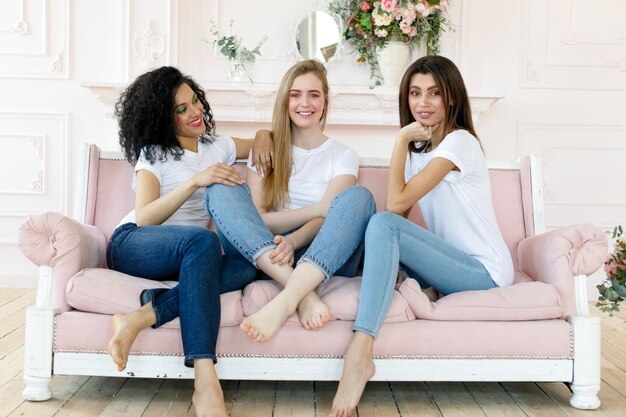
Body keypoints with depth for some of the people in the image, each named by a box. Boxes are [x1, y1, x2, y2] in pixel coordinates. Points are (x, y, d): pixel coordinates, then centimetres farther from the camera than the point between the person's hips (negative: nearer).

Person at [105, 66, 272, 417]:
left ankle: (140, 318, -42)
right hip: (132, 246, -4)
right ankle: (206, 384, -51)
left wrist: (263, 141, 9)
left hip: (184, 257, 4)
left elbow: (264, 143, 34)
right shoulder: (153, 153, 4)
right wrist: (196, 181, -22)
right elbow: (144, 218, -11)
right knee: (203, 240, -41)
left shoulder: (218, 147, 19)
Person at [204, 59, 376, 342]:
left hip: (325, 261, -1)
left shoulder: (343, 156, 10)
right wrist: (316, 210, -15)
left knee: (359, 197, -25)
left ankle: (286, 300, -43)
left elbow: (328, 219, -6)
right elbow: (256, 218, -1)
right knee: (220, 191, -20)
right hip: (266, 256, 1)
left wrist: (292, 242, -27)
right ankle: (304, 295, -38)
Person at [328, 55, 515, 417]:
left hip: (485, 271, -8)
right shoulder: (419, 150, 14)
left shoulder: (459, 142, -12)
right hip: (455, 265, 8)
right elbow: (402, 210, 4)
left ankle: (360, 355, -36)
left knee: (383, 225, -26)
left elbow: (397, 203, -20)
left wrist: (402, 139, -12)